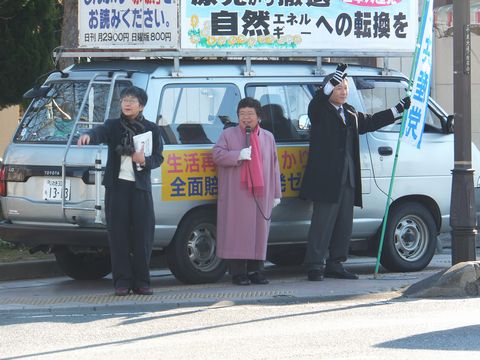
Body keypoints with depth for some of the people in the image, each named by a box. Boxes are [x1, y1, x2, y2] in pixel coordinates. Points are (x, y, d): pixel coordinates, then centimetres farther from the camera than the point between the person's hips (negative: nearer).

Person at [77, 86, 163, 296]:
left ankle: (141, 281, 6)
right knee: (118, 234, -2)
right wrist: (88, 136, -38)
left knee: (143, 234, -1)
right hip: (117, 186, 0)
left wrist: (144, 161, -15)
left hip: (141, 187, 0)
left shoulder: (151, 129, 9)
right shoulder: (113, 126, 6)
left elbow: (158, 158, 7)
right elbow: (100, 133, -15)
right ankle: (122, 281, 2)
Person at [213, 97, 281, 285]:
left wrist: (276, 194, 10)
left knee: (259, 231, 3)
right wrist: (239, 155, -17)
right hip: (236, 196, -3)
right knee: (238, 232, -6)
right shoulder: (228, 135, 7)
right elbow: (217, 155, -4)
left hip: (261, 195, 3)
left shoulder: (267, 137, 15)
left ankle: (256, 271, 9)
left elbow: (273, 166, 14)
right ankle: (238, 273, -4)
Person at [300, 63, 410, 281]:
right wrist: (335, 78, -37)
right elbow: (318, 101, -24)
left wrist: (398, 110, 34)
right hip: (326, 179, -8)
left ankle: (335, 265, 17)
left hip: (348, 181, 8)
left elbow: (370, 122, 34)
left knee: (344, 225, 9)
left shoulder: (351, 114, 20)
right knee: (322, 223, -9)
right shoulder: (320, 111, -2)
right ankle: (315, 266, -8)